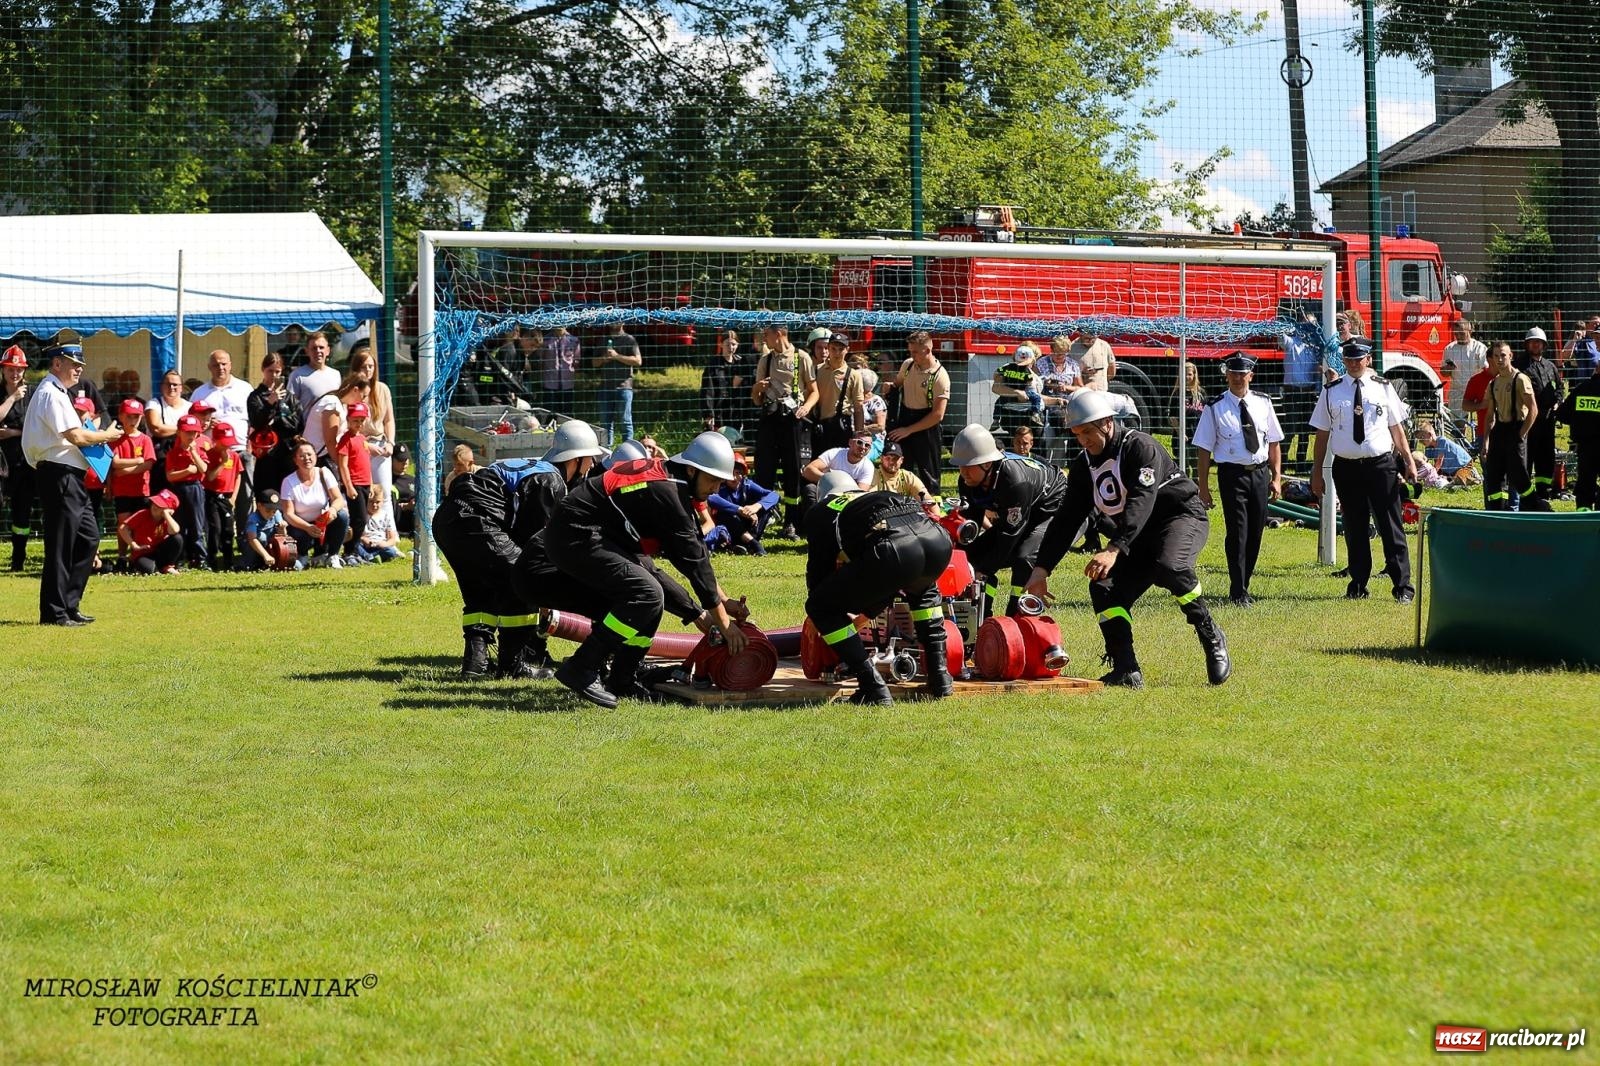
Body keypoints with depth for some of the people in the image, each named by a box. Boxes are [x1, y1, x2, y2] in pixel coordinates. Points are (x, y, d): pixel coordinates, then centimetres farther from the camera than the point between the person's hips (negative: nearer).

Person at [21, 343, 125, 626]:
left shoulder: (58, 393, 21)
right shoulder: (51, 394, -13)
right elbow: (75, 436, -20)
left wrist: (97, 435, 4)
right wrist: (107, 436, -6)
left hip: (71, 478, 11)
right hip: (59, 477, -11)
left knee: (89, 537, 13)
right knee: (60, 545, -6)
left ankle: (69, 605, 18)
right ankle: (54, 613, -1)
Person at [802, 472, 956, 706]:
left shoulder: (822, 512, 28)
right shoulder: (878, 496, 43)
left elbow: (819, 567, 33)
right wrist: (866, 612, 68)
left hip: (892, 551, -6)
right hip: (939, 540, 6)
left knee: (821, 607, 14)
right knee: (923, 590, 42)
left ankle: (873, 687, 6)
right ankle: (940, 677, 32)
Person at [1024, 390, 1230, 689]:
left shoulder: (1139, 446, -20)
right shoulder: (1084, 465, 3)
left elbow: (1141, 502, -33)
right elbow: (1067, 519, 4)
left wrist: (1114, 550, -45)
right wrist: (1041, 570, -5)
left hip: (1182, 516, -7)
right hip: (1137, 537, 7)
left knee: (1169, 567, -36)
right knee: (1104, 585, -13)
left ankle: (1211, 636, -16)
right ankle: (1126, 671, -14)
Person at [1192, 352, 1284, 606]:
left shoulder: (1263, 403, 8)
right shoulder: (1214, 408, -3)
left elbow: (1274, 442, 13)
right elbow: (1203, 449, -3)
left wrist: (1276, 477, 6)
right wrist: (1203, 487, -7)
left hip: (1260, 473, 4)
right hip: (1232, 474, -4)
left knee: (1255, 533, 9)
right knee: (1237, 533, -8)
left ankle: (1243, 586, 23)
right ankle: (1238, 592, -3)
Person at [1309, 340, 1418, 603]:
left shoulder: (1383, 389, 5)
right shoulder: (1332, 392, 5)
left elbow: (1396, 427, 8)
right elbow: (1322, 433, 7)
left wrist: (1409, 462, 2)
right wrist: (1317, 472, 6)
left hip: (1381, 465, -1)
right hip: (1347, 467, 1)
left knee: (1391, 526, -1)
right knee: (1354, 529, 8)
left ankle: (1403, 586, 2)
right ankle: (1357, 586, 18)